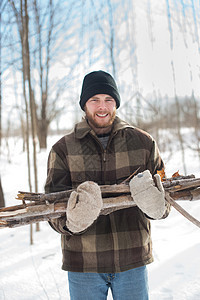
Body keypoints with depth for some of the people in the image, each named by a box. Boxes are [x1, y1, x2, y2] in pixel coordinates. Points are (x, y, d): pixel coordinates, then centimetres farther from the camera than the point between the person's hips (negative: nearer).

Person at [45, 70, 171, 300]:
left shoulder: (143, 143, 1)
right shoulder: (63, 149, -2)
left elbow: (164, 203, 2)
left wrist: (155, 207, -21)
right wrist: (72, 222, -28)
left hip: (132, 260, 1)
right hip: (83, 264, -1)